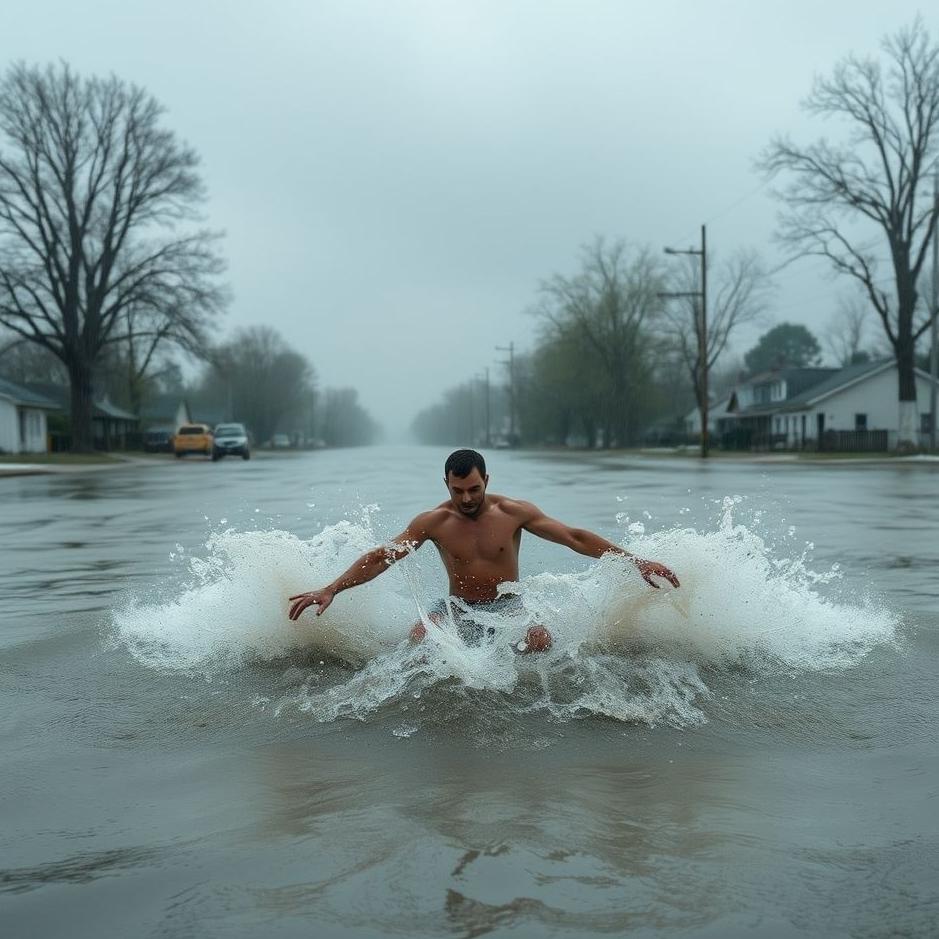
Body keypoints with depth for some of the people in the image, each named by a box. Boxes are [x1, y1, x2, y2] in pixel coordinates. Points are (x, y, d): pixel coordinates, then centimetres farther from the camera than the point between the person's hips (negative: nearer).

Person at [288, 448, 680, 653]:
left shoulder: (514, 512, -8)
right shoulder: (433, 522, -6)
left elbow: (576, 538, -6)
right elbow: (380, 558, -6)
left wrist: (634, 560, -12)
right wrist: (330, 590, -16)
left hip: (507, 606, 0)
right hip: (458, 608, 0)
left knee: (540, 638, -34)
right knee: (419, 636, -32)